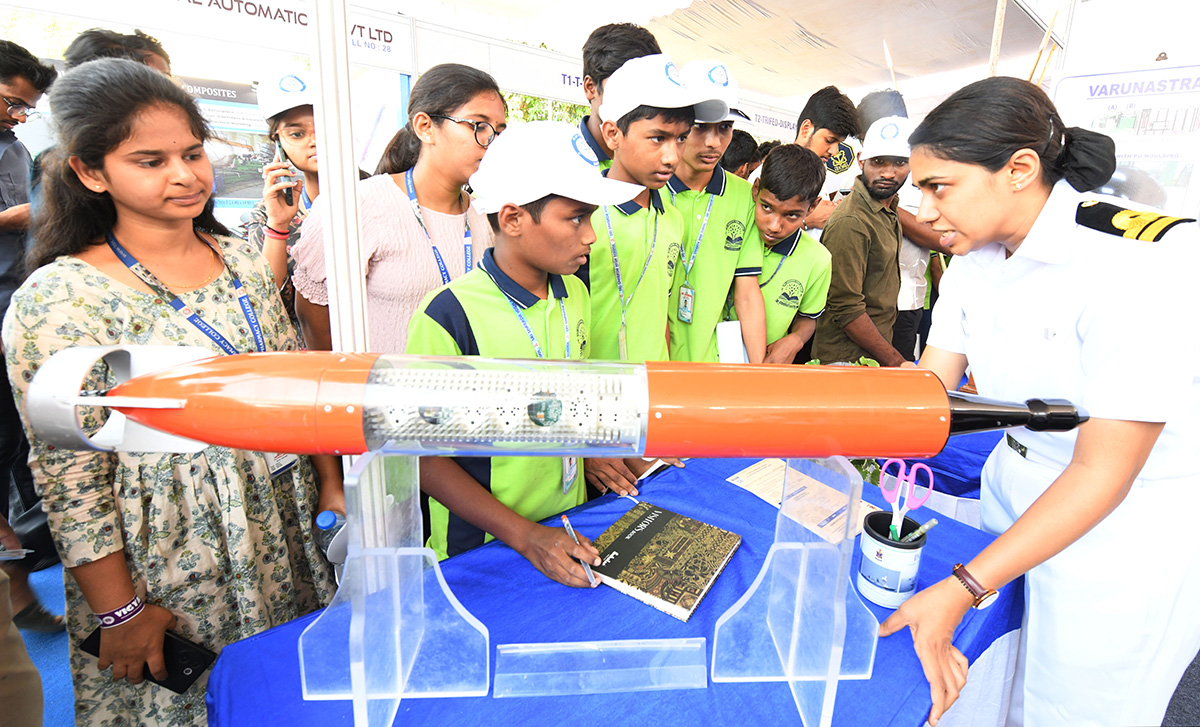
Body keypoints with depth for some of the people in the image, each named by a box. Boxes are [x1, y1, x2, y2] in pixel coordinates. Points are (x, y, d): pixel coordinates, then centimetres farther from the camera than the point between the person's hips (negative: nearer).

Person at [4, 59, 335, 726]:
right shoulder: (58, 300, -14)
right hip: (172, 569, -4)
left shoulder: (241, 257, 2)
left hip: (285, 536, 5)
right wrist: (122, 612, -10)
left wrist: (328, 486, 7)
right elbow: (71, 478, -13)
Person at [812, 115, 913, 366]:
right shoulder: (850, 222, -19)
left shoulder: (889, 212, 11)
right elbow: (847, 310, -22)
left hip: (876, 357, 9)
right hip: (845, 362, -9)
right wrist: (896, 362, -17)